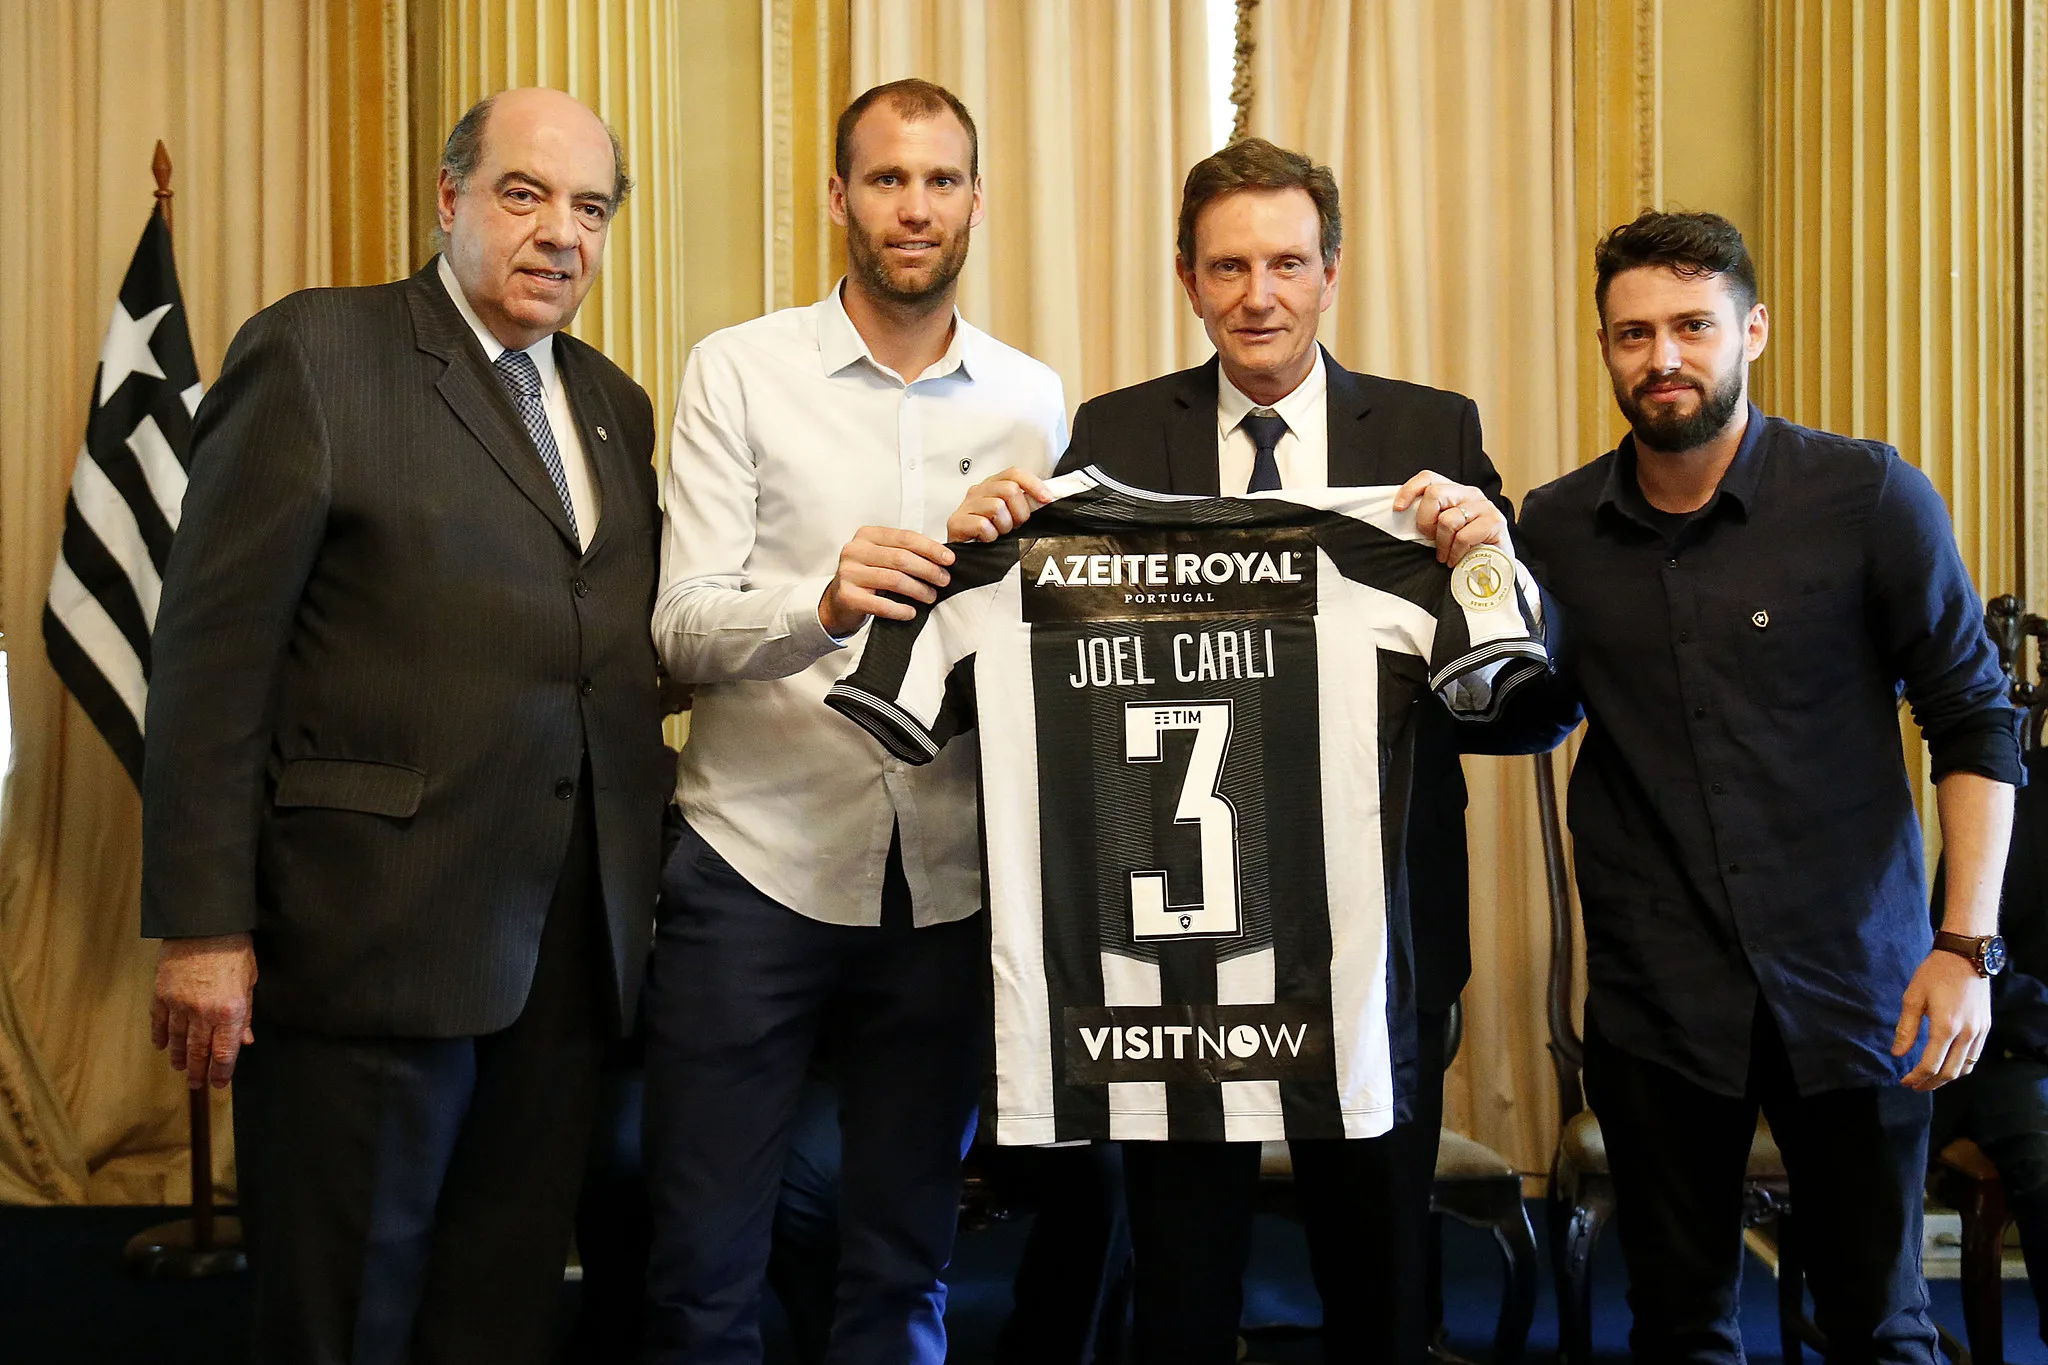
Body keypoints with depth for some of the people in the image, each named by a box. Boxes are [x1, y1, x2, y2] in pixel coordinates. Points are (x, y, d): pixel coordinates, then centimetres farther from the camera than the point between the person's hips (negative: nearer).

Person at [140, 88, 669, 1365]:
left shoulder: (615, 406, 15)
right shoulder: (313, 352, -4)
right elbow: (212, 653, -9)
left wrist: (642, 890, 8)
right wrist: (203, 926, -13)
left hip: (567, 952, 6)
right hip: (374, 933, -6)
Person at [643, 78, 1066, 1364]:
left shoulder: (1030, 399, 9)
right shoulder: (738, 371, 1)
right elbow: (682, 628, -7)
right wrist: (822, 604, -26)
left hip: (947, 878, 2)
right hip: (758, 860, -2)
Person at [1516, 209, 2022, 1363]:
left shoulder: (1872, 499, -7)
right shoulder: (1557, 528, 1)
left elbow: (1974, 720, -3)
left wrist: (1968, 944, -10)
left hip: (1851, 982, -2)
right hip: (1655, 996, 2)